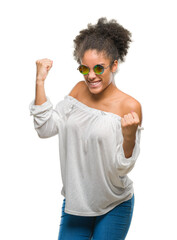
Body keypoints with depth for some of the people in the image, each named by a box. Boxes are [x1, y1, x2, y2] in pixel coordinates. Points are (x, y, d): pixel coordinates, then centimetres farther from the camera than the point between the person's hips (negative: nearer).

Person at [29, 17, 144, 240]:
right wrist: (40, 81, -8)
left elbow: (122, 168, -16)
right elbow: (45, 128, -3)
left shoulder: (129, 106, -16)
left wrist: (129, 134, -35)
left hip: (113, 208, -4)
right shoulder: (79, 90, -1)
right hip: (75, 203, 4)